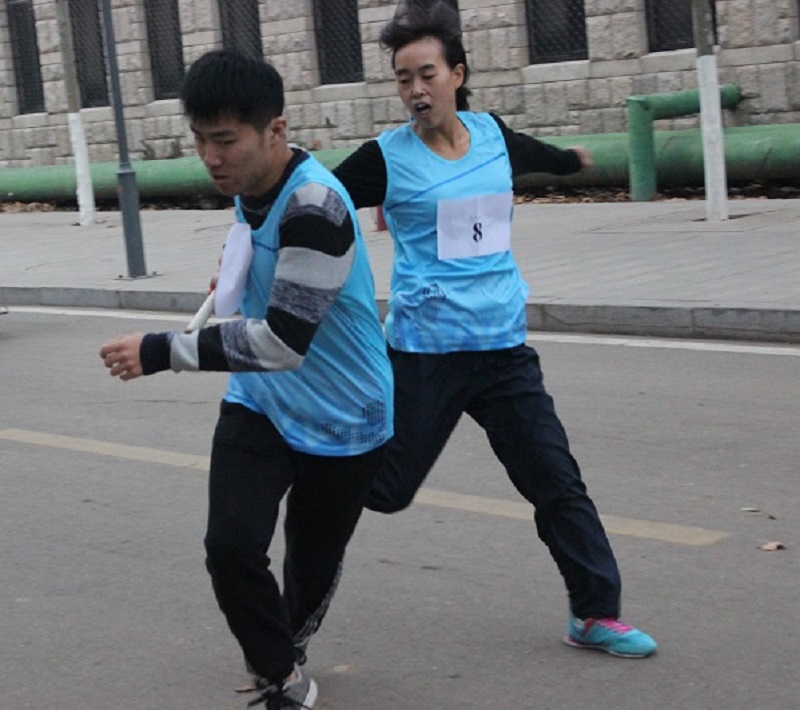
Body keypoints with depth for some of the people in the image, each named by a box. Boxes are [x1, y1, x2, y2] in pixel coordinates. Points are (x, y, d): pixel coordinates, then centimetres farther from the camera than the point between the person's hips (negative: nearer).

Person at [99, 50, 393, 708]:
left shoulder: (315, 208, -29)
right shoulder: (249, 184, -3)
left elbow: (285, 342, -34)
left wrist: (162, 351, -33)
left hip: (341, 422, -5)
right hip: (260, 407, 6)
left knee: (314, 562, 12)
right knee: (231, 546, -14)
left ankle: (284, 651, 44)